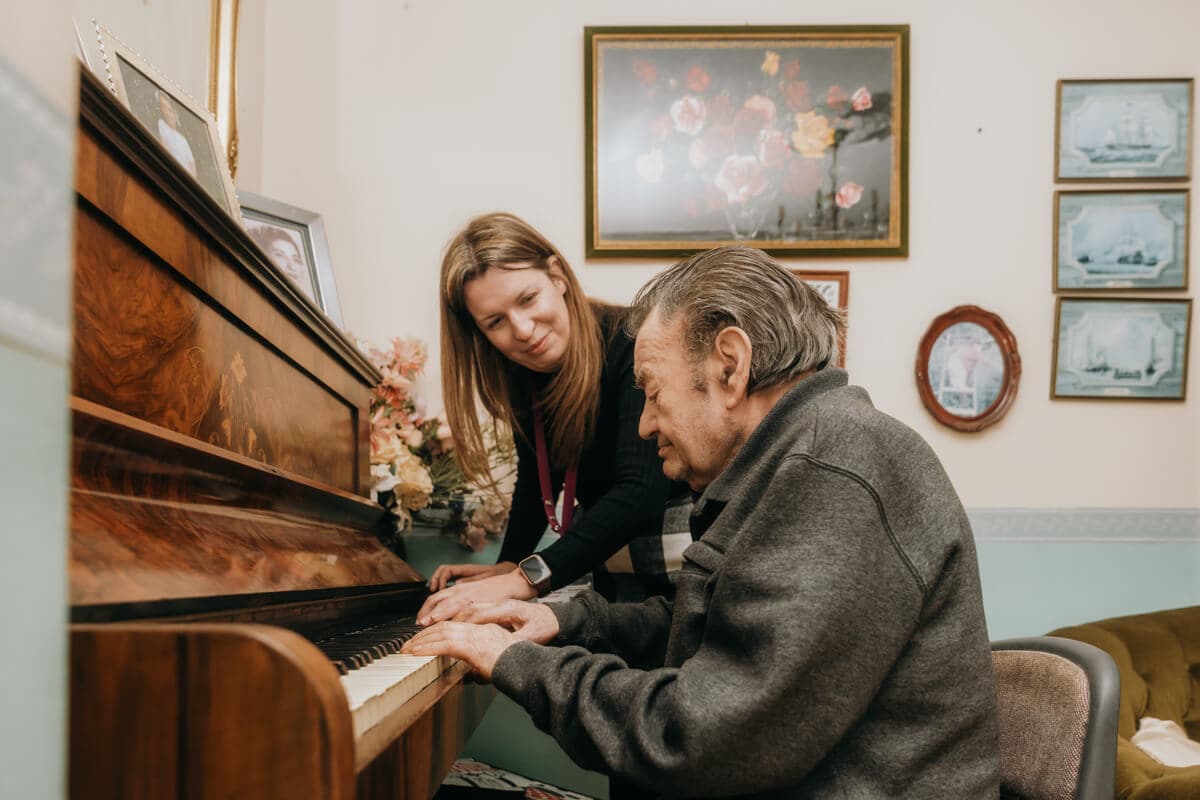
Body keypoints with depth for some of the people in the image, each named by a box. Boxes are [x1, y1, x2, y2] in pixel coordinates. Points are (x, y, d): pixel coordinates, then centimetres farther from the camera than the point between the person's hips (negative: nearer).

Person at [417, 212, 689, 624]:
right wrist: (508, 566, -3)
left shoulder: (630, 344, -22)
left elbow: (642, 492, -33)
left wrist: (527, 579, -39)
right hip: (614, 569, 6)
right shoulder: (523, 375, -1)